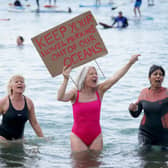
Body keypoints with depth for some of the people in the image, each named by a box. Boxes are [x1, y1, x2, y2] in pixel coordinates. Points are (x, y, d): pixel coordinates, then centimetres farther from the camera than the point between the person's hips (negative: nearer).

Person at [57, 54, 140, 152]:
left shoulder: (99, 91, -1)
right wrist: (66, 79, -35)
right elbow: (60, 97, -25)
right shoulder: (75, 93, -8)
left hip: (96, 136, 2)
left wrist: (130, 63, -16)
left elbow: (115, 78, -9)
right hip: (78, 136, -2)